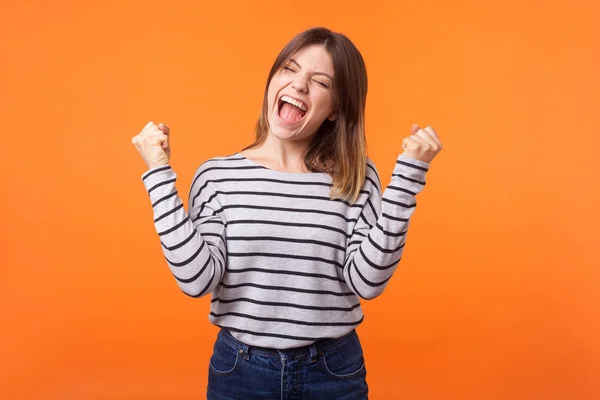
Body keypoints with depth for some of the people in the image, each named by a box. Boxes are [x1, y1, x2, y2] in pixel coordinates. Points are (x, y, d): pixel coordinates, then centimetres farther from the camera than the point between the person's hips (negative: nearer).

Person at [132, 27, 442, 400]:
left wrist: (409, 172, -17)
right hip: (239, 369, 0)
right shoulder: (217, 175, -5)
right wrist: (159, 173, -14)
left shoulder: (357, 177, -5)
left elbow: (367, 280, -15)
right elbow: (197, 279, -15)